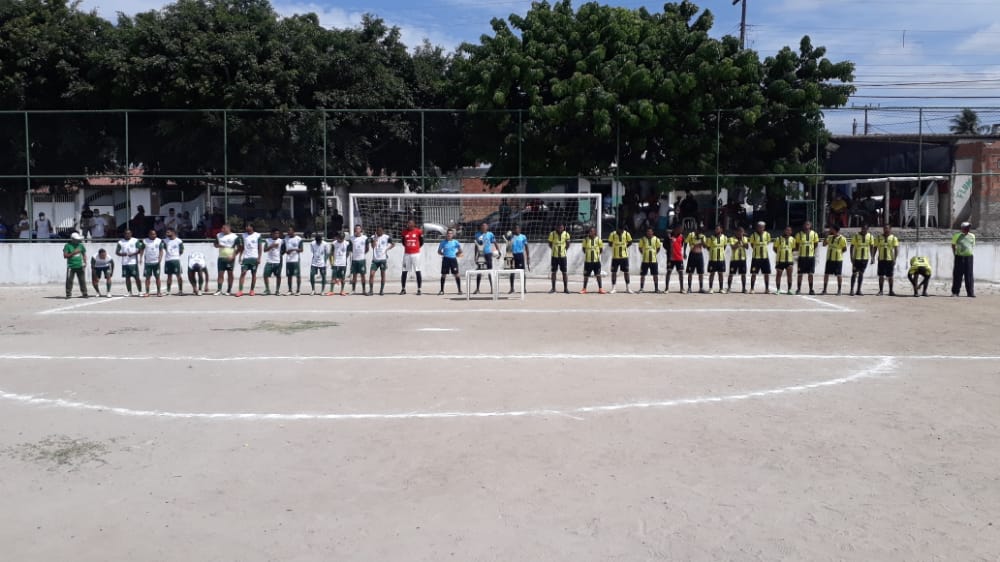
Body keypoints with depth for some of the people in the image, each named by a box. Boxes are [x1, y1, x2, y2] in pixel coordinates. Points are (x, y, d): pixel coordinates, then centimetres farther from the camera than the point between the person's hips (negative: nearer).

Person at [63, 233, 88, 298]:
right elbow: (65, 256, -8)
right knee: (69, 280, -3)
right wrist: (73, 253, -17)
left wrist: (85, 263, 6)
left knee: (82, 280, 3)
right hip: (71, 267, -3)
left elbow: (84, 254, 16)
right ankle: (68, 294, 4)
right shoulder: (67, 245, -4)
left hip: (79, 266, 3)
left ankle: (84, 293, 8)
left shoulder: (80, 245, 8)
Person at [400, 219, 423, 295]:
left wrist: (417, 247, 7)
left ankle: (419, 289, 2)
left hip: (416, 253, -3)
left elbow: (421, 242, 7)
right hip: (407, 254, 3)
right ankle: (403, 289, 11)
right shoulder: (404, 232, 5)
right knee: (404, 271, 3)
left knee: (417, 271, -2)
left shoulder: (418, 231, -3)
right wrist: (407, 247, 11)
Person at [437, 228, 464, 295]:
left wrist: (456, 254, 0)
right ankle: (442, 290, 12)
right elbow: (439, 251, 12)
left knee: (456, 274, -3)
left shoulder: (455, 242, 3)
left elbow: (460, 251, 12)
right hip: (445, 259, 1)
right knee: (443, 275, 3)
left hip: (453, 259, -1)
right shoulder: (443, 242, 4)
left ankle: (459, 290, 3)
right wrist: (444, 254, 0)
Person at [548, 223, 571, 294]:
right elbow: (550, 244, 6)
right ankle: (553, 288, 12)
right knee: (553, 272, 4)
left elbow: (568, 244, 10)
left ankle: (566, 288, 8)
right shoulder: (552, 234, -6)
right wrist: (554, 249, 2)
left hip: (563, 255, 0)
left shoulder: (566, 234, -2)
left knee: (564, 272, 1)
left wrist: (563, 249, 4)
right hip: (554, 255, 0)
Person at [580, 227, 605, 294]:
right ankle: (584, 289, 17)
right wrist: (587, 253, -1)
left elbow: (601, 248, 6)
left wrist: (597, 254, 0)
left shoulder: (598, 239, -2)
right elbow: (584, 248, 8)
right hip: (587, 260, 0)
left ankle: (600, 288, 12)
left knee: (598, 274, 4)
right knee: (586, 275, 6)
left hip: (596, 260, 0)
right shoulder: (586, 239, -1)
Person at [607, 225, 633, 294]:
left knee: (626, 272, 5)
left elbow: (630, 242, 10)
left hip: (624, 256, 1)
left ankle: (627, 288, 13)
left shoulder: (627, 234, -4)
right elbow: (609, 244, 1)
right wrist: (615, 247, -2)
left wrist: (625, 246, 2)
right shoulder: (613, 234, -8)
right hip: (615, 257, -1)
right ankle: (613, 288, 11)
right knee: (614, 272, 2)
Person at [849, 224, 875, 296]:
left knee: (861, 273, 8)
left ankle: (859, 290, 12)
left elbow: (871, 247, 7)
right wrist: (851, 257, -11)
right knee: (854, 273, -2)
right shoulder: (856, 236, -7)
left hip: (865, 258, 3)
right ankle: (852, 290, 5)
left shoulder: (870, 237, 2)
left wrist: (872, 257, 1)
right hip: (856, 258, -3)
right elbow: (852, 247, -4)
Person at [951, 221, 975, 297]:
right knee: (957, 275, 0)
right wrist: (955, 254, 4)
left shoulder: (972, 236, 9)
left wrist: (971, 253, 11)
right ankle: (955, 292, 7)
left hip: (969, 257, 2)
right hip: (959, 257, -2)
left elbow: (973, 246, 20)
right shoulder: (957, 236, 0)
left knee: (969, 275, 1)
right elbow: (953, 245, 9)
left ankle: (970, 292, 4)